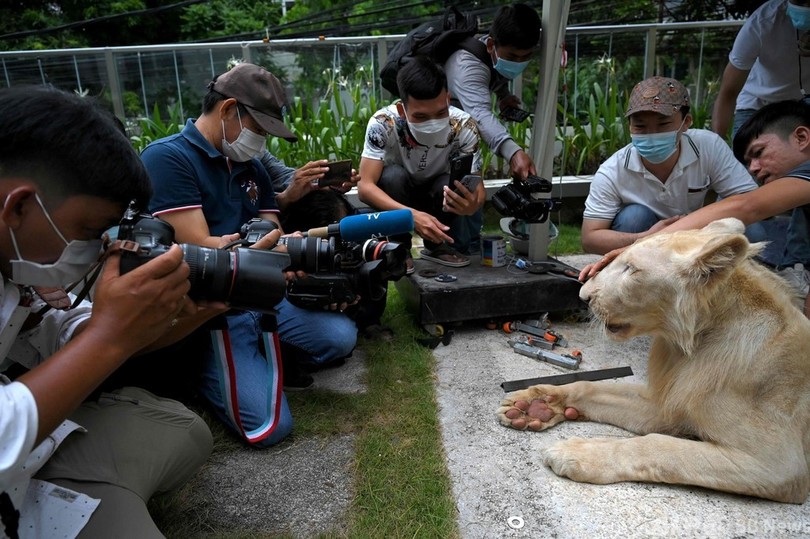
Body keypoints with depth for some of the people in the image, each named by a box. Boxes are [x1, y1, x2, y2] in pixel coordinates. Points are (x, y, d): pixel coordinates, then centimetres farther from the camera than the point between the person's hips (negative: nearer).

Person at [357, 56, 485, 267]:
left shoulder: (463, 126, -26)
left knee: (451, 184, -32)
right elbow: (365, 186, -35)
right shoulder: (383, 123, -30)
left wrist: (473, 204, -50)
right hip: (397, 196, -1)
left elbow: (477, 186, -25)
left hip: (437, 195, 1)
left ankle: (438, 245, -4)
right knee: (394, 175, -33)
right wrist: (411, 214, -50)